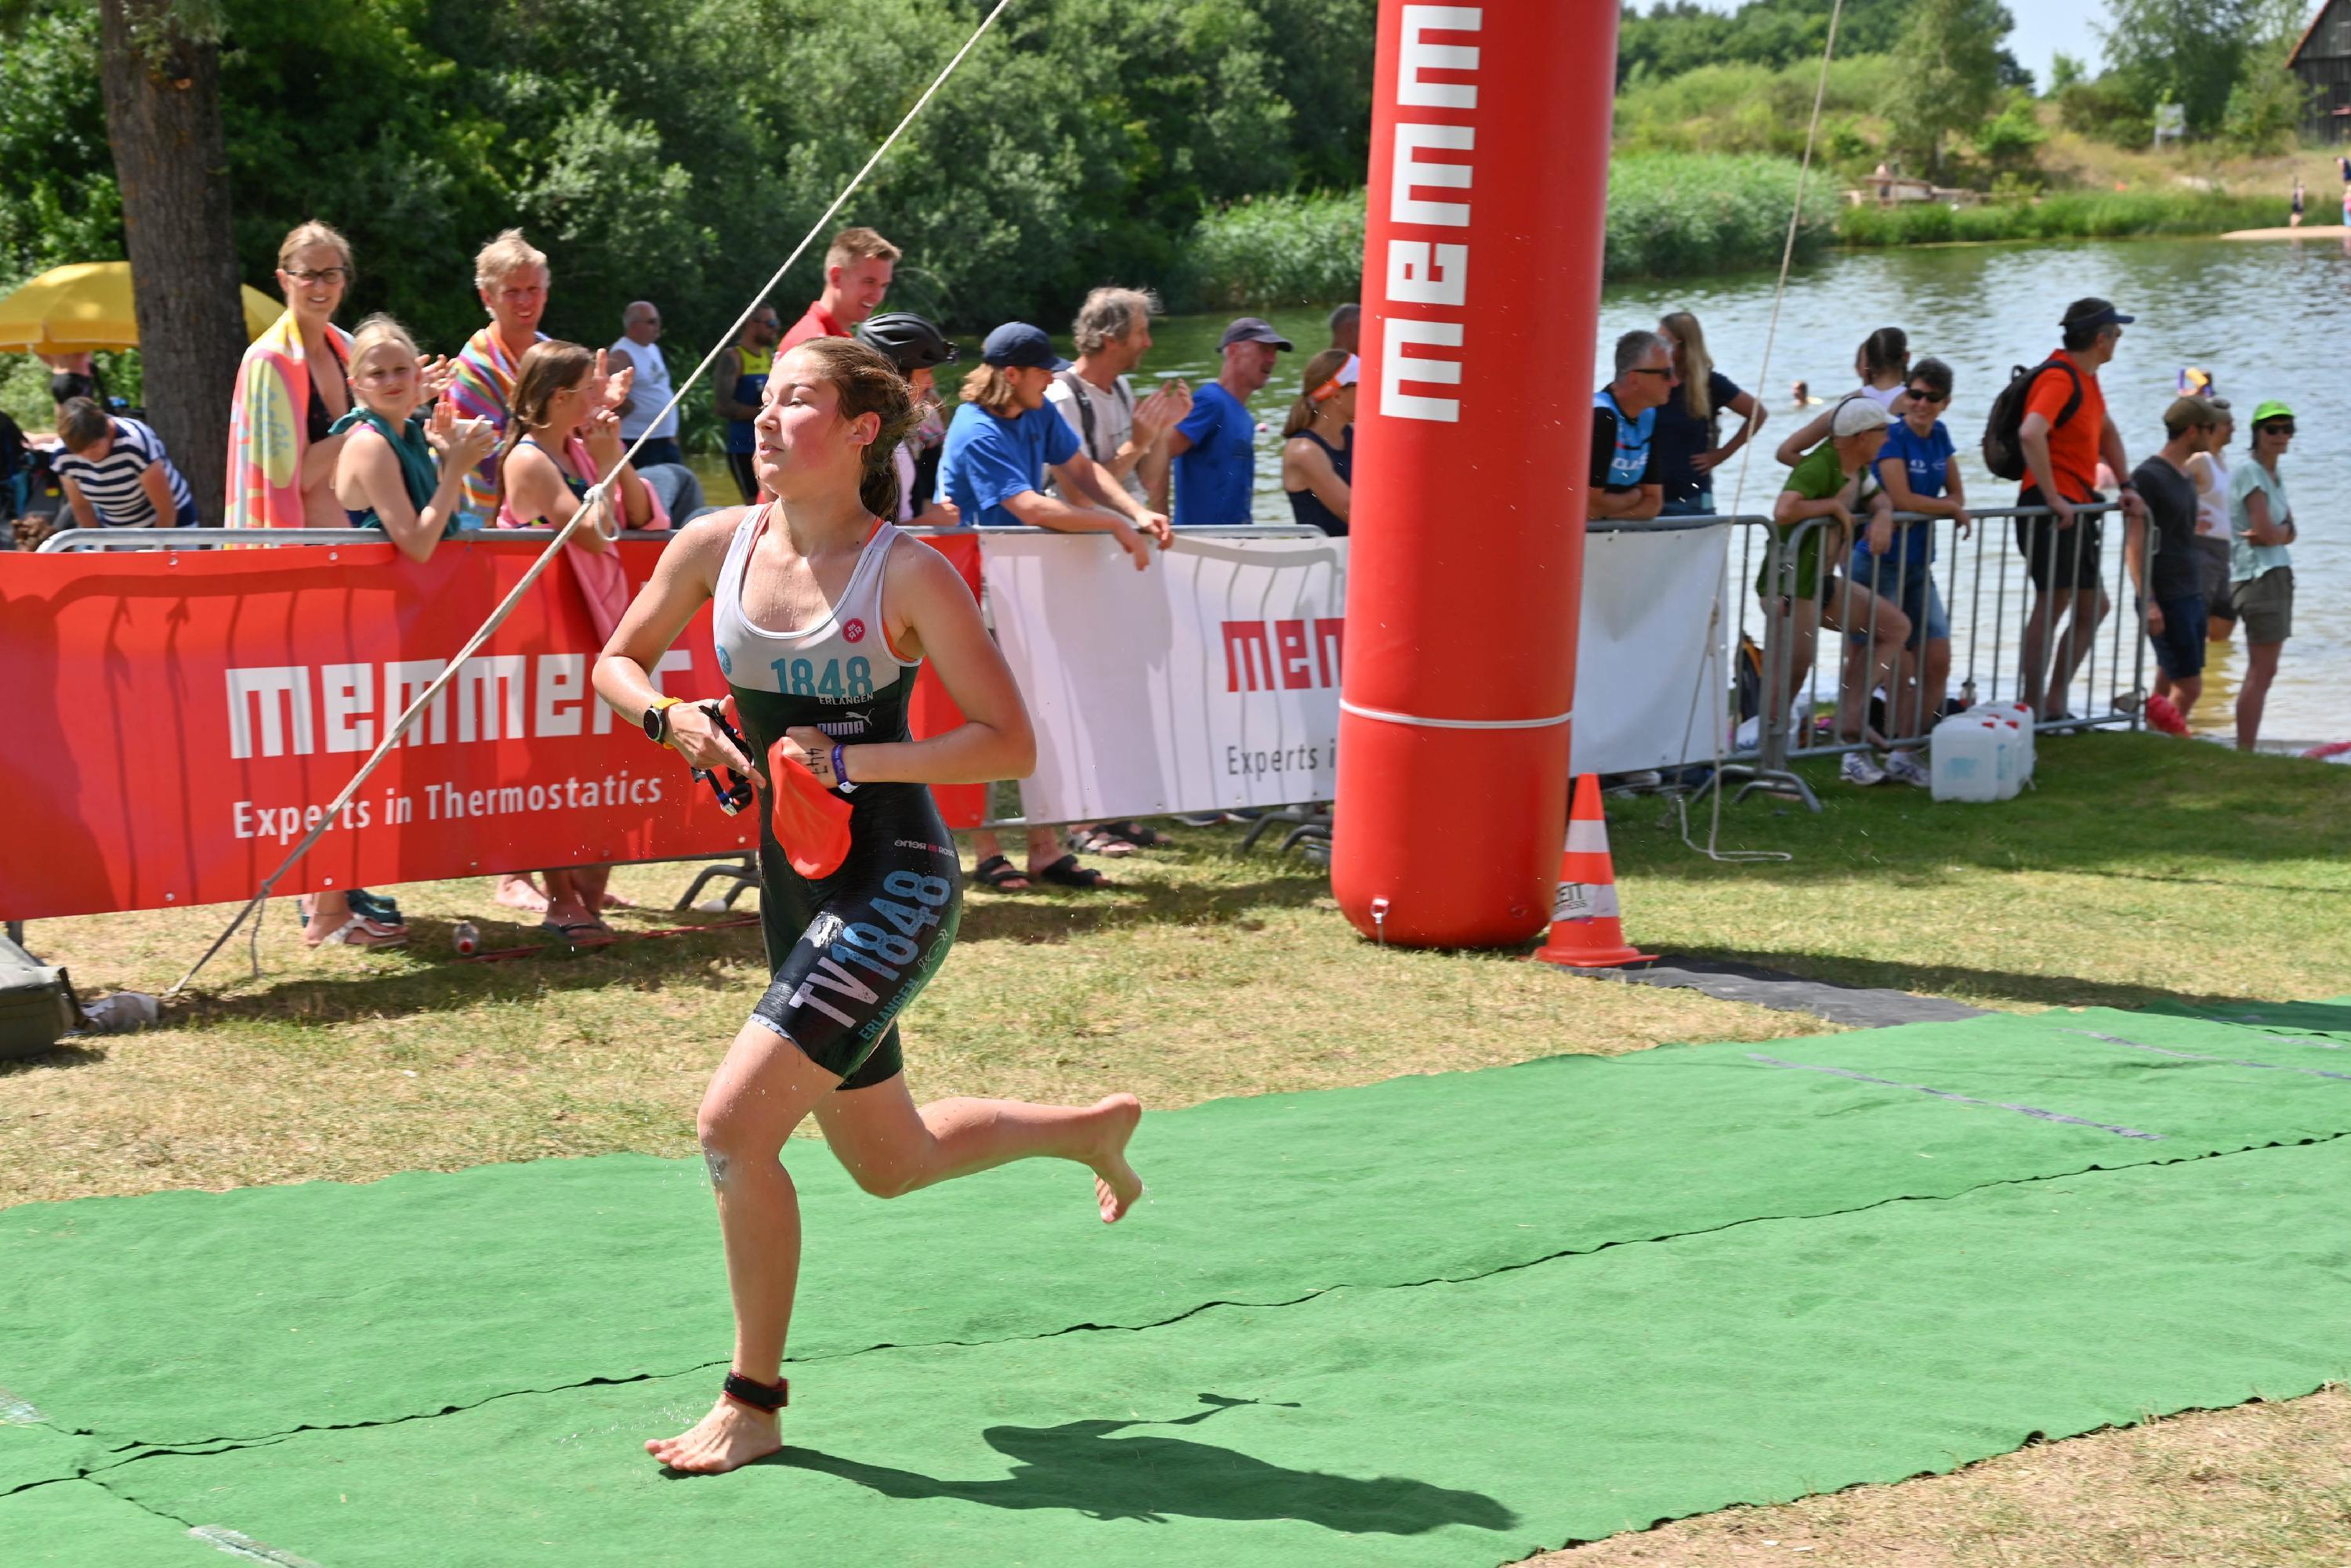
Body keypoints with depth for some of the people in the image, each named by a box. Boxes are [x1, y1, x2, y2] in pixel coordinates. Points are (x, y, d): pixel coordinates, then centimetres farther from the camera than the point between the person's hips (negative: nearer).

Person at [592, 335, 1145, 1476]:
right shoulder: (717, 546, 0)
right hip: (795, 893, 7)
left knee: (733, 1126, -17)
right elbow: (618, 662, 14)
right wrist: (670, 720, -8)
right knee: (891, 1165, 20)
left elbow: (1010, 744, -13)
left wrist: (850, 761, -22)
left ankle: (752, 1402, 0)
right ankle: (1090, 1128, 48)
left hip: (894, 887, -7)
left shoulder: (909, 575, -14)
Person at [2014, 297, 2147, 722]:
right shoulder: (2060, 378, -16)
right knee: (2052, 606, -9)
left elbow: (2107, 432, 32)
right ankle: (2034, 712, -6)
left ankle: (2053, 706, 14)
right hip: (2051, 510, -10)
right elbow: (2030, 433, -32)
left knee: (2093, 608, 12)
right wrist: (2052, 499, -29)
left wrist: (2126, 485, 20)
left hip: (2077, 510, 10)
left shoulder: (2086, 378, 16)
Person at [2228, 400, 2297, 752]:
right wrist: (2285, 529, 3)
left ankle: (2246, 749, 12)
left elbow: (2288, 532, 11)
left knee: (2262, 672, 10)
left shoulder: (2275, 477, 17)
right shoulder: (2248, 472, -11)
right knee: (2262, 672, -11)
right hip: (2258, 575, -10)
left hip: (2278, 574, 10)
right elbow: (2267, 532, -18)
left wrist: (2275, 531, -10)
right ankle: (2245, 752, -11)